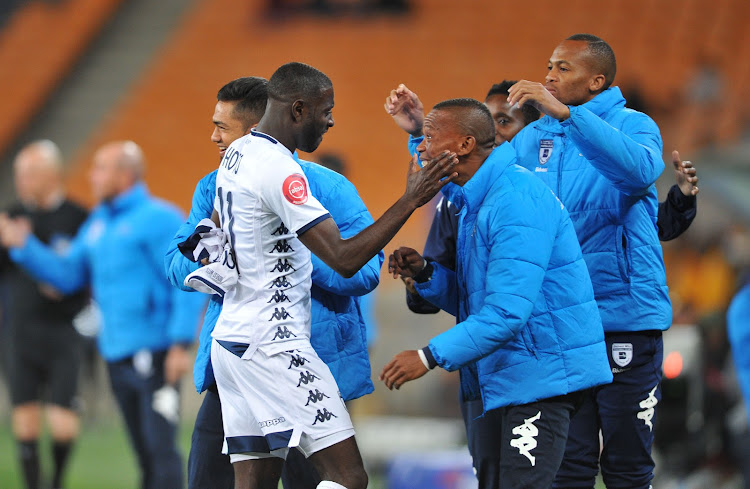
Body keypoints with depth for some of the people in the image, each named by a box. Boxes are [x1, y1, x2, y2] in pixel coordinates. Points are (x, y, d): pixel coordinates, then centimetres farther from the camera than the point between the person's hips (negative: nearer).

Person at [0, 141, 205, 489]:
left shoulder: (159, 219, -9)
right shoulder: (98, 223, 16)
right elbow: (68, 275, 17)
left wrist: (180, 344, -20)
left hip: (155, 354, -8)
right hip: (117, 355, 8)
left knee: (161, 449, -12)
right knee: (145, 456, 11)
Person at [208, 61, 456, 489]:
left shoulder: (238, 154, 13)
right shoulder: (279, 169, -17)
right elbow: (344, 258, -22)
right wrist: (411, 200, -20)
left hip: (232, 338, 10)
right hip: (273, 345, -10)